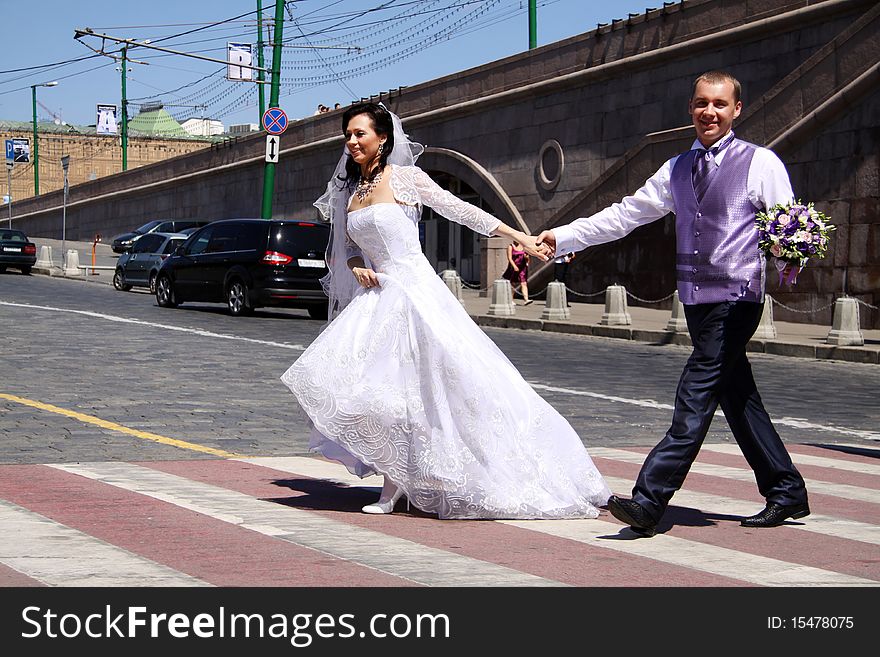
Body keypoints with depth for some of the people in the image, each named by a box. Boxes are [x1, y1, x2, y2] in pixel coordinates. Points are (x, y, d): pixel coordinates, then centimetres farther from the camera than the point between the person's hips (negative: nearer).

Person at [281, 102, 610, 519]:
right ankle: (393, 482, 9)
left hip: (414, 292, -6)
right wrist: (357, 268, -2)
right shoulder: (348, 192, 13)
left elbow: (459, 210, -1)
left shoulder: (406, 178, -3)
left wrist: (515, 234, -1)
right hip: (377, 295, 6)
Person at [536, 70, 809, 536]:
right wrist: (562, 237, 12)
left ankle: (648, 501, -16)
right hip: (696, 300, 7)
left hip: (736, 299, -7)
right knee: (737, 398, 12)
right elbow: (626, 214, 18)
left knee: (694, 401, -12)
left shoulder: (761, 163, -2)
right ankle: (786, 493, 23)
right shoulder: (678, 169, 16)